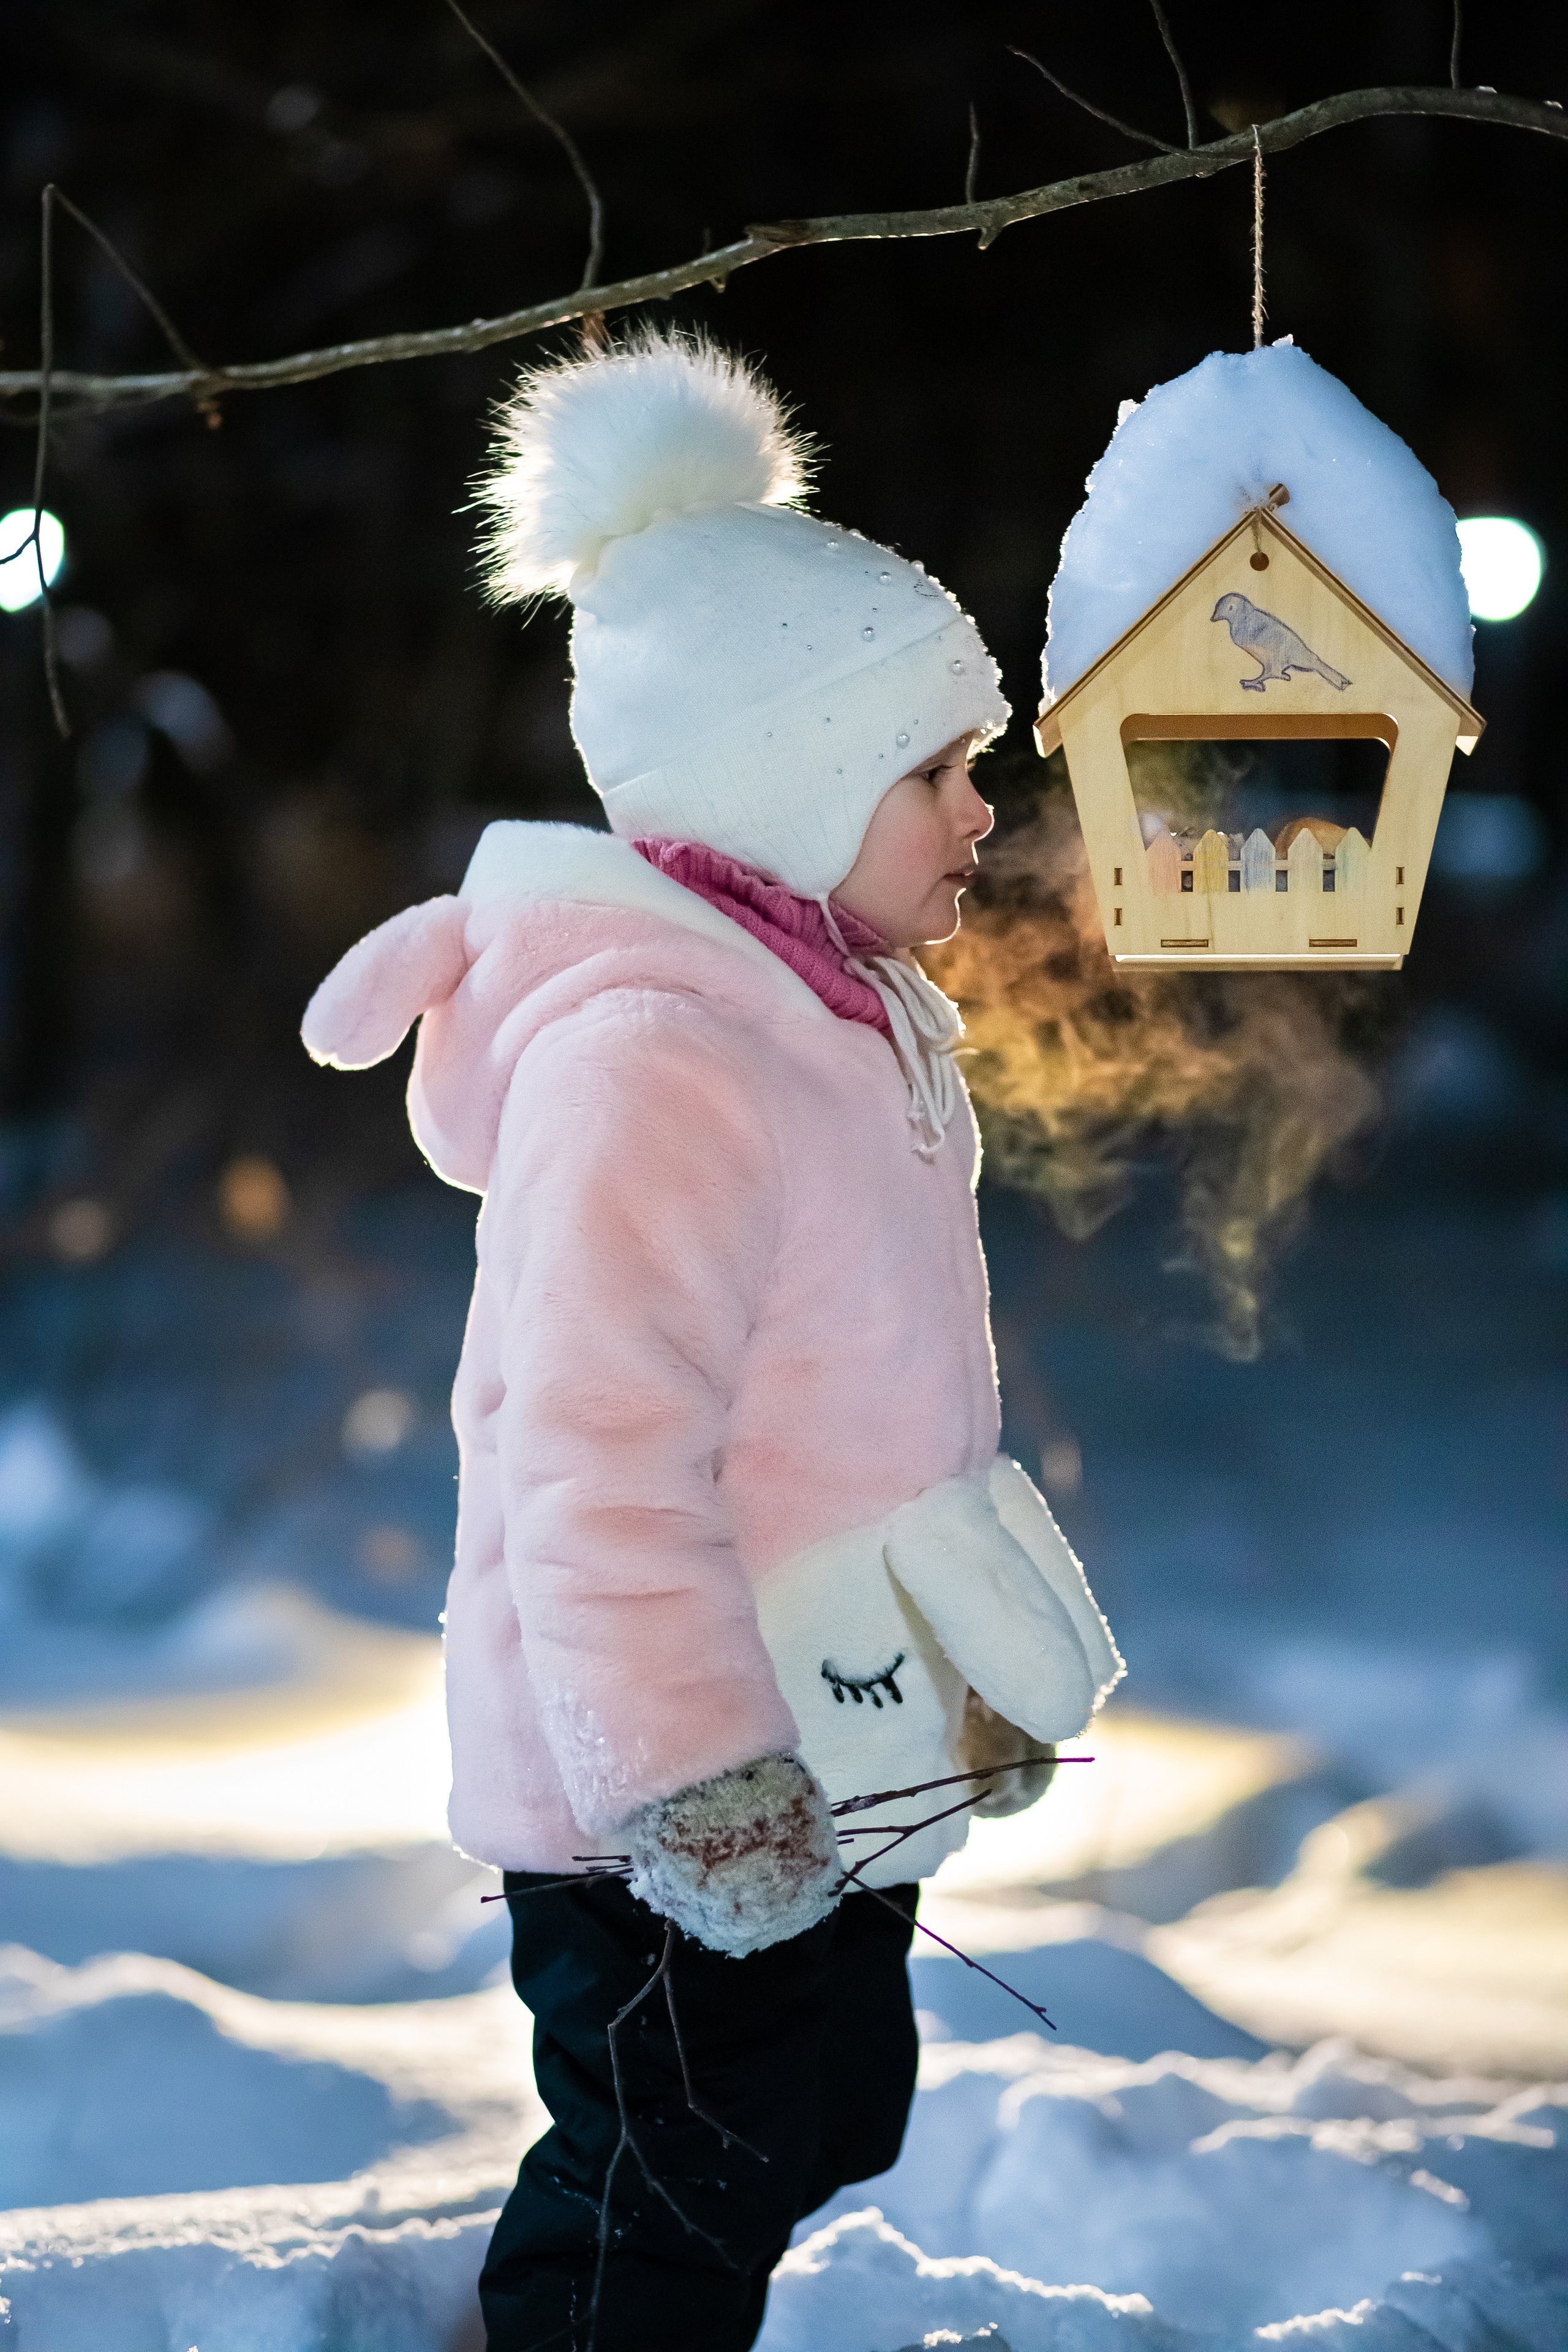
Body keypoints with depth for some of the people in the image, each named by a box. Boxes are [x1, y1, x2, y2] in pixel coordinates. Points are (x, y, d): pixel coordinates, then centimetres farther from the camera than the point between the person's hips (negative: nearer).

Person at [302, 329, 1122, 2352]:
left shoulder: (830, 1014, 9)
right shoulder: (651, 1055, -24)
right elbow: (600, 1476, -28)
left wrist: (985, 1670, 25)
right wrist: (699, 1785, -25)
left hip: (826, 1766, 11)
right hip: (680, 1803, -11)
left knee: (831, 2129, 21)